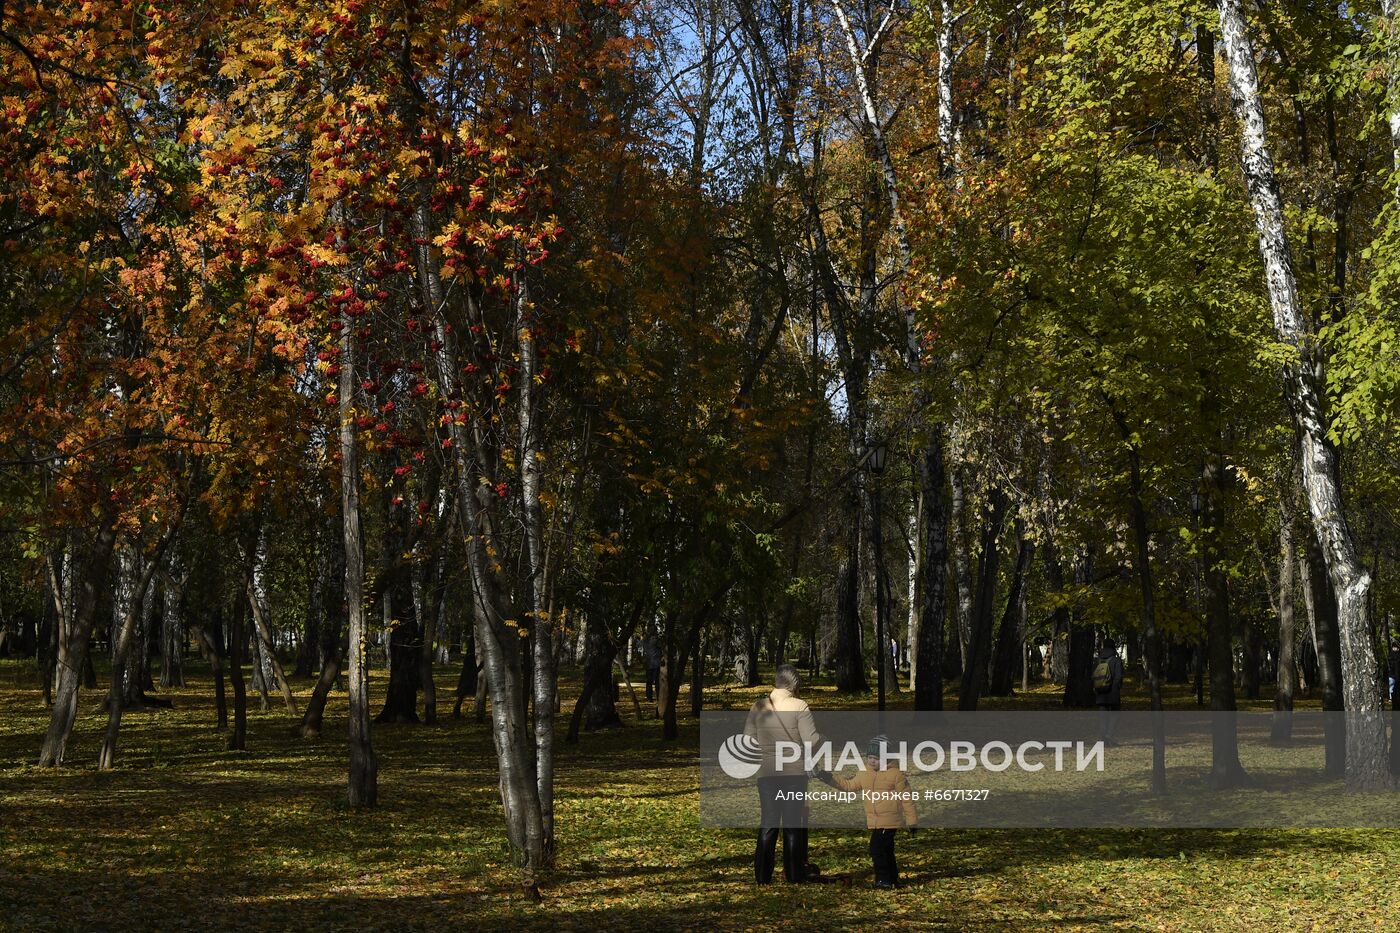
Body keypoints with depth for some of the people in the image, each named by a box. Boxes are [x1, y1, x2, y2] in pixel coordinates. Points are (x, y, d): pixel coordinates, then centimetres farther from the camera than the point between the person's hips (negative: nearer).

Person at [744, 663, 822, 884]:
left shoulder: (758, 706, -1)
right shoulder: (799, 706, -11)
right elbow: (812, 741, -14)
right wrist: (824, 740, 7)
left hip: (767, 773, 2)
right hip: (795, 772, -2)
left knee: (767, 824, 9)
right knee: (793, 824, 8)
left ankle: (763, 876, 8)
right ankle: (794, 876, 11)